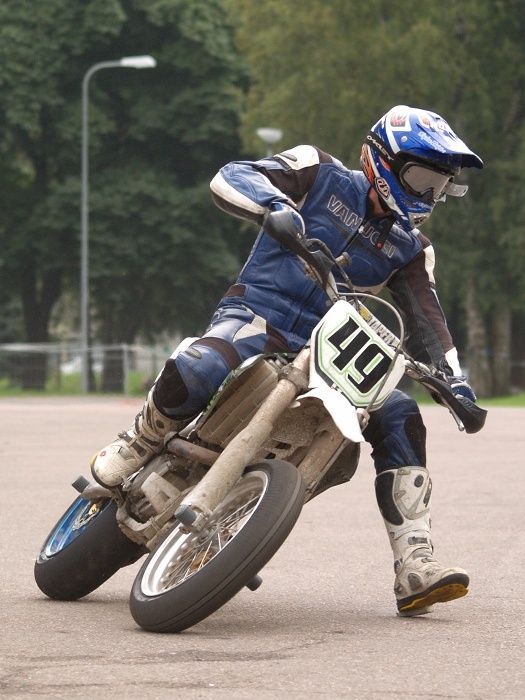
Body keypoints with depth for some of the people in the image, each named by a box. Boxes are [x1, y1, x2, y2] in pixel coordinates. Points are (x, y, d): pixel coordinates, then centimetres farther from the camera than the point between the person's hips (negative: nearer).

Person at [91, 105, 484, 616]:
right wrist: (275, 206, -31)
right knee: (194, 373, -36)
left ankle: (414, 572, -16)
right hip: (257, 316, -5)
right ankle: (125, 457, -5)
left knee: (400, 419, -15)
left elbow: (423, 317, 12)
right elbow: (231, 178, -9)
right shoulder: (323, 176, 1)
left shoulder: (408, 248, 15)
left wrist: (454, 380, -4)